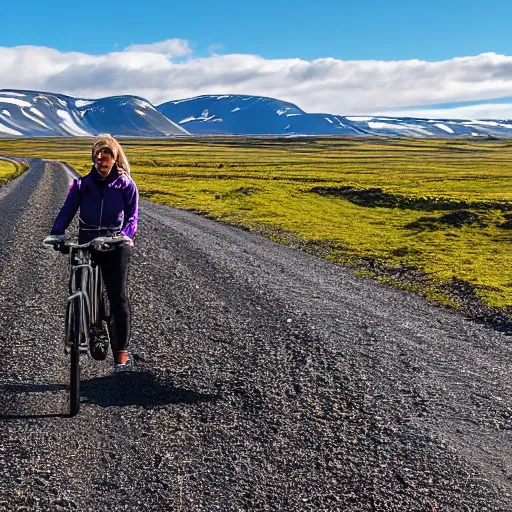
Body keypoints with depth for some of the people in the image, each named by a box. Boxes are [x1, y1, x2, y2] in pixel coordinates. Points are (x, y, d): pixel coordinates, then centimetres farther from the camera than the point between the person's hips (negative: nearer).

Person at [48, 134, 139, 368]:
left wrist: (126, 235, -21)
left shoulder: (126, 184, 2)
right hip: (86, 243, 2)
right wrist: (56, 233, -17)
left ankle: (121, 349, 2)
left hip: (115, 244, -2)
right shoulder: (82, 184, 6)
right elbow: (67, 210, -1)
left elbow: (132, 215, -2)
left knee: (118, 296, -6)